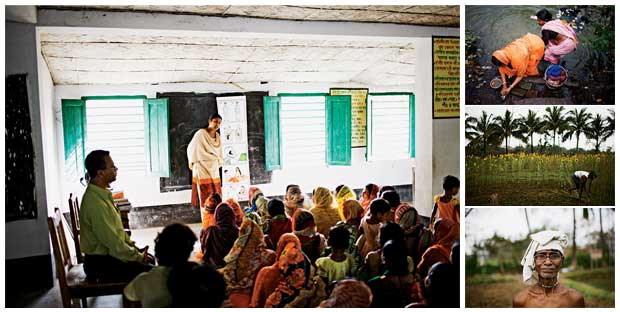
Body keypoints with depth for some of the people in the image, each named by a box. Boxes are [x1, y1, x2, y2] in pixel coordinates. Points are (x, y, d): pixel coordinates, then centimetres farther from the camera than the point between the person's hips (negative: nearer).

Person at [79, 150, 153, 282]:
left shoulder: (102, 193, 3)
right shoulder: (95, 203, -29)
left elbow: (117, 228, 14)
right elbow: (113, 243, -25)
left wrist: (134, 247, 9)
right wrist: (138, 257, -13)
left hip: (107, 252, 10)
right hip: (100, 263, -10)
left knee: (150, 259, 18)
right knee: (150, 272, -14)